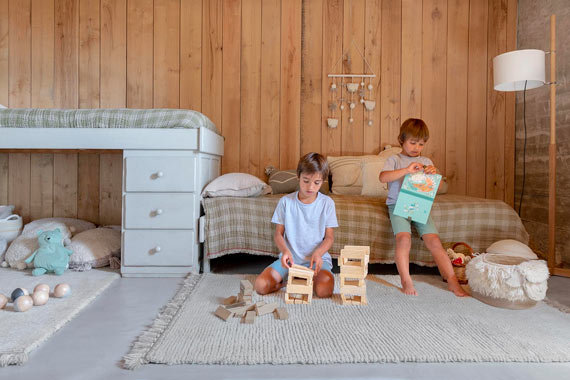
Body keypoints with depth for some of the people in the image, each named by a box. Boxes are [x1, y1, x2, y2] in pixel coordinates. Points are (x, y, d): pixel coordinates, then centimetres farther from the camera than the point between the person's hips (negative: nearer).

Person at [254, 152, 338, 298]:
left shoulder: (327, 203, -2)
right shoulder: (286, 201, -2)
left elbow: (329, 237, 0)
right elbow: (278, 233, 1)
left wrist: (317, 253, -20)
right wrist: (285, 250, -20)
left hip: (317, 258, -1)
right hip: (290, 258, 1)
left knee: (324, 290, -31)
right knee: (260, 285, -21)